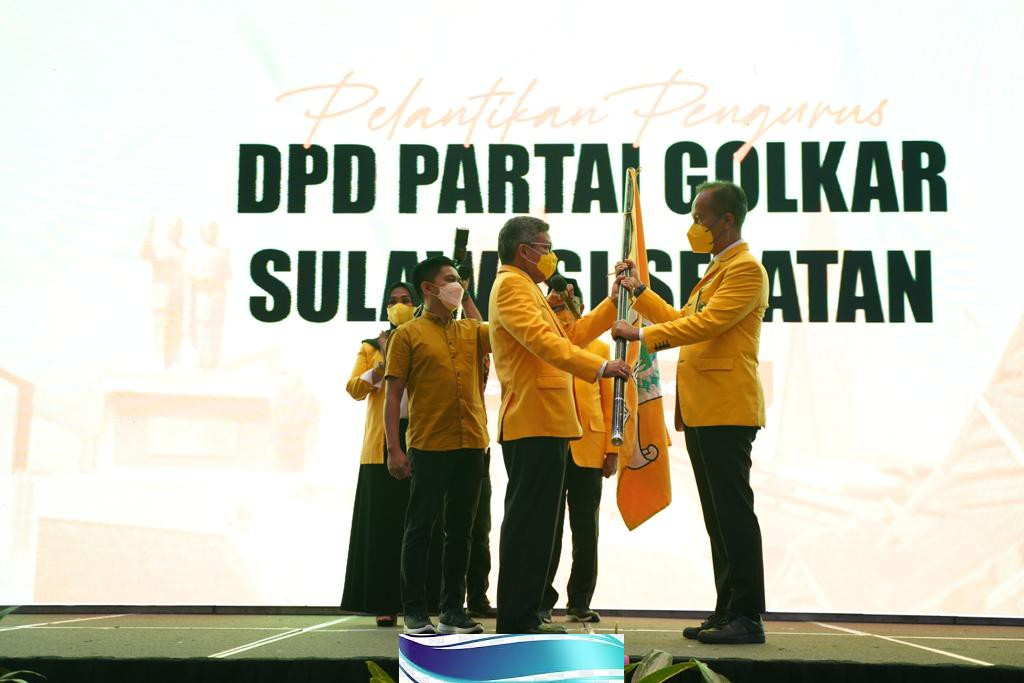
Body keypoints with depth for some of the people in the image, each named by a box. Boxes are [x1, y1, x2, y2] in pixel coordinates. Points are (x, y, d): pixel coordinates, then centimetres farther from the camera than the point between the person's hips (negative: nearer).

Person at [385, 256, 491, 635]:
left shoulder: (471, 330, 15)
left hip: (470, 446, 5)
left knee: (460, 530, 10)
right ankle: (415, 612, 9)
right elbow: (393, 395, -3)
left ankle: (453, 610, 19)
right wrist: (394, 449, -10)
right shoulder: (408, 334, 1)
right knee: (420, 528, 1)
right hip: (429, 447, -5)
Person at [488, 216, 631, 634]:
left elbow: (571, 335, 26)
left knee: (534, 524, 11)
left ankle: (522, 617, 16)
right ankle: (516, 621, -5)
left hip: (544, 426, 11)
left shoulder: (527, 290, 26)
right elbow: (542, 340, -23)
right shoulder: (511, 285, -8)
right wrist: (599, 367, -29)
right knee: (528, 524, -9)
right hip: (534, 425, -11)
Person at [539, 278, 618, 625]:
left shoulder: (600, 347, 12)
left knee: (585, 529, 5)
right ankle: (541, 601, 9)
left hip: (589, 449, 1)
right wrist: (547, 312, -15)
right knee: (549, 528, 1)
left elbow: (609, 401, 9)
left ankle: (580, 602, 13)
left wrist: (613, 450, 1)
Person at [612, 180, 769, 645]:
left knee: (733, 514, -8)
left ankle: (747, 619, -4)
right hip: (700, 412, 10)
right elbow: (683, 320, 32)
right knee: (717, 518, 10)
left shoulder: (745, 268, -7)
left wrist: (643, 335, -17)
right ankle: (727, 613, 16)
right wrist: (639, 292, 28)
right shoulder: (716, 270, 24)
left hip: (727, 410, -10)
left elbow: (706, 323, -19)